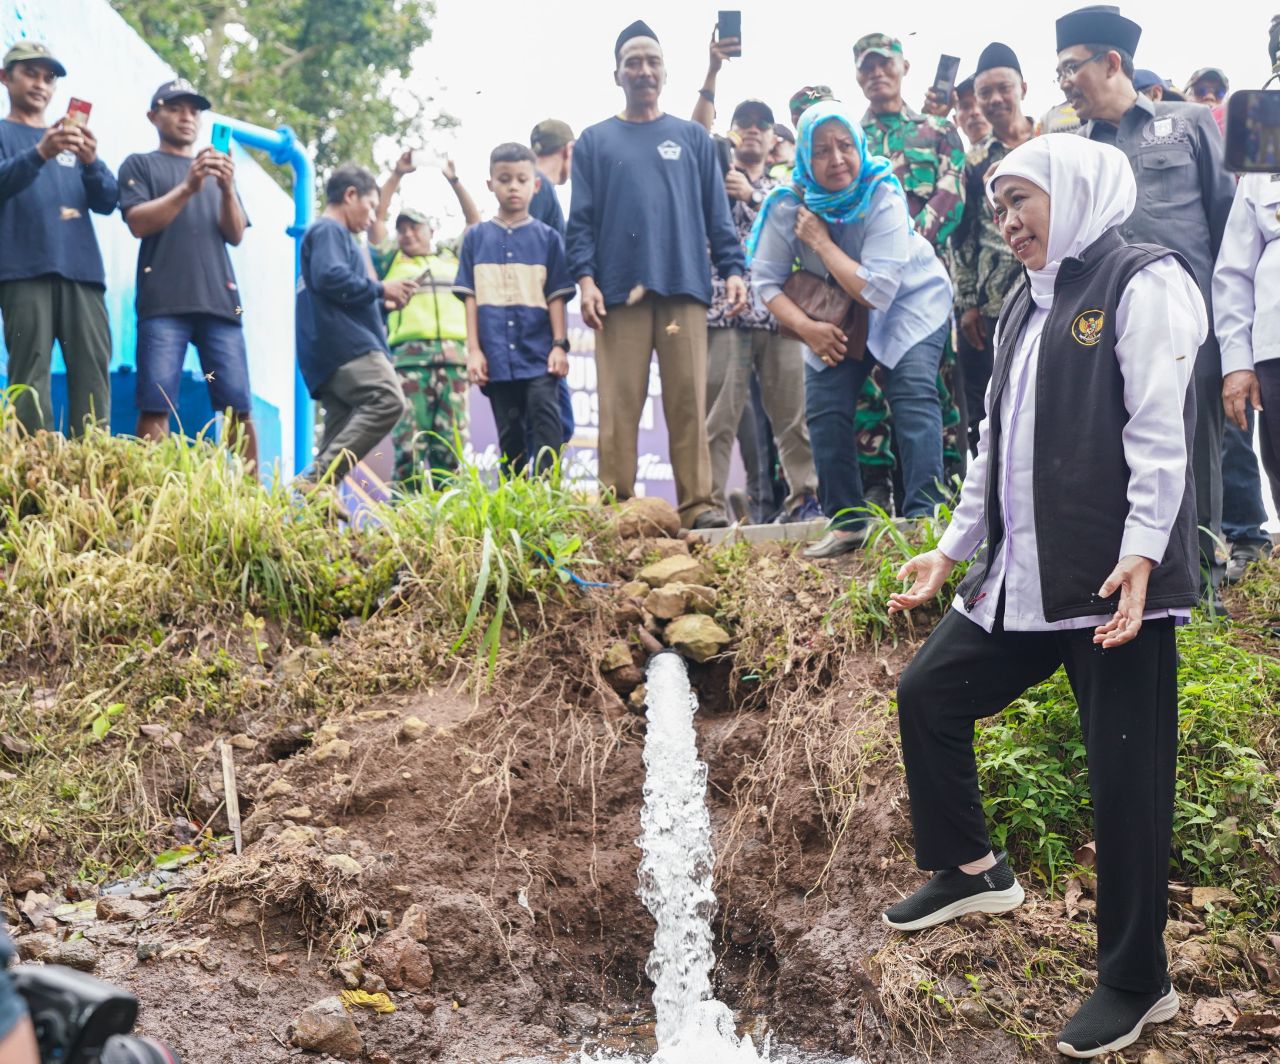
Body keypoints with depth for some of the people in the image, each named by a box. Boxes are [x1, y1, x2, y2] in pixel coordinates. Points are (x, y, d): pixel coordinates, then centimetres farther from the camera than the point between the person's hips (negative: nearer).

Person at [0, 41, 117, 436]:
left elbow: (108, 201, 13)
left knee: (93, 374, -4)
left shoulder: (74, 138, 24)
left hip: (82, 270, 4)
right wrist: (39, 154, -24)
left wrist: (91, 161, -7)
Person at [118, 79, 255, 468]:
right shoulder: (140, 165, 14)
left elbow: (235, 235, 13)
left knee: (238, 407, -4)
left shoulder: (217, 169, 24)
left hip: (220, 301, 3)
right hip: (163, 304, -3)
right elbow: (139, 223, -1)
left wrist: (227, 189, -6)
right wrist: (187, 188, -14)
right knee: (156, 406, -11)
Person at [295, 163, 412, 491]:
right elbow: (331, 277, -18)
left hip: (331, 353, 11)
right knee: (387, 401, -26)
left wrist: (382, 305, 24)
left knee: (342, 431, 5)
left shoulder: (333, 233, 32)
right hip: (345, 344, -11)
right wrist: (380, 289, -8)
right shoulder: (329, 230, 0)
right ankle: (321, 478, -31)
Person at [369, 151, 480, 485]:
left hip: (454, 354, 2)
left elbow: (476, 223, 24)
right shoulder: (391, 260, 23)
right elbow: (376, 219, 16)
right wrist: (396, 175, 11)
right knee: (409, 439, -11)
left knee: (449, 439, -3)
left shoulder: (453, 257, 27)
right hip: (409, 354, -2)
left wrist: (454, 181, 19)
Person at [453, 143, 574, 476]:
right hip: (497, 356, 2)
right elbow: (470, 298, 6)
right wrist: (474, 350, -1)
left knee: (544, 415, -17)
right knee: (509, 432, 8)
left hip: (539, 352, -2)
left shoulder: (547, 237, 6)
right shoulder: (476, 238, 9)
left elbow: (556, 296, 4)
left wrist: (559, 345, -5)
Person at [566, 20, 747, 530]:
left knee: (689, 398, -3)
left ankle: (697, 503, -1)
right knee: (619, 404, -4)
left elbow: (717, 212, 13)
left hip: (684, 284, 1)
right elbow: (581, 218, 7)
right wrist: (585, 278, -7)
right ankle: (615, 505, -1)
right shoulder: (595, 140, 14)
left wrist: (732, 269, 1)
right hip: (619, 288, -1)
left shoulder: (692, 137, 17)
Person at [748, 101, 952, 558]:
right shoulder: (787, 204, -18)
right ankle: (846, 522, 10)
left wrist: (821, 242, -30)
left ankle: (922, 516, -24)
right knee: (824, 409, -3)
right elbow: (766, 280, -13)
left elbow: (876, 291, -32)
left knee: (914, 397, -22)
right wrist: (806, 327, -27)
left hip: (908, 300, -4)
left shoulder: (883, 198, -27)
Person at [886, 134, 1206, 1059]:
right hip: (1023, 577, 8)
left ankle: (1136, 983, 13)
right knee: (929, 694, 12)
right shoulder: (1028, 305, 19)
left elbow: (1160, 433, -15)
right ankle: (971, 869, 33)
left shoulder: (1144, 283, -5)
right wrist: (953, 549, 22)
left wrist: (1140, 555, -25)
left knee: (1127, 775, -2)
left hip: (1118, 580, -8)